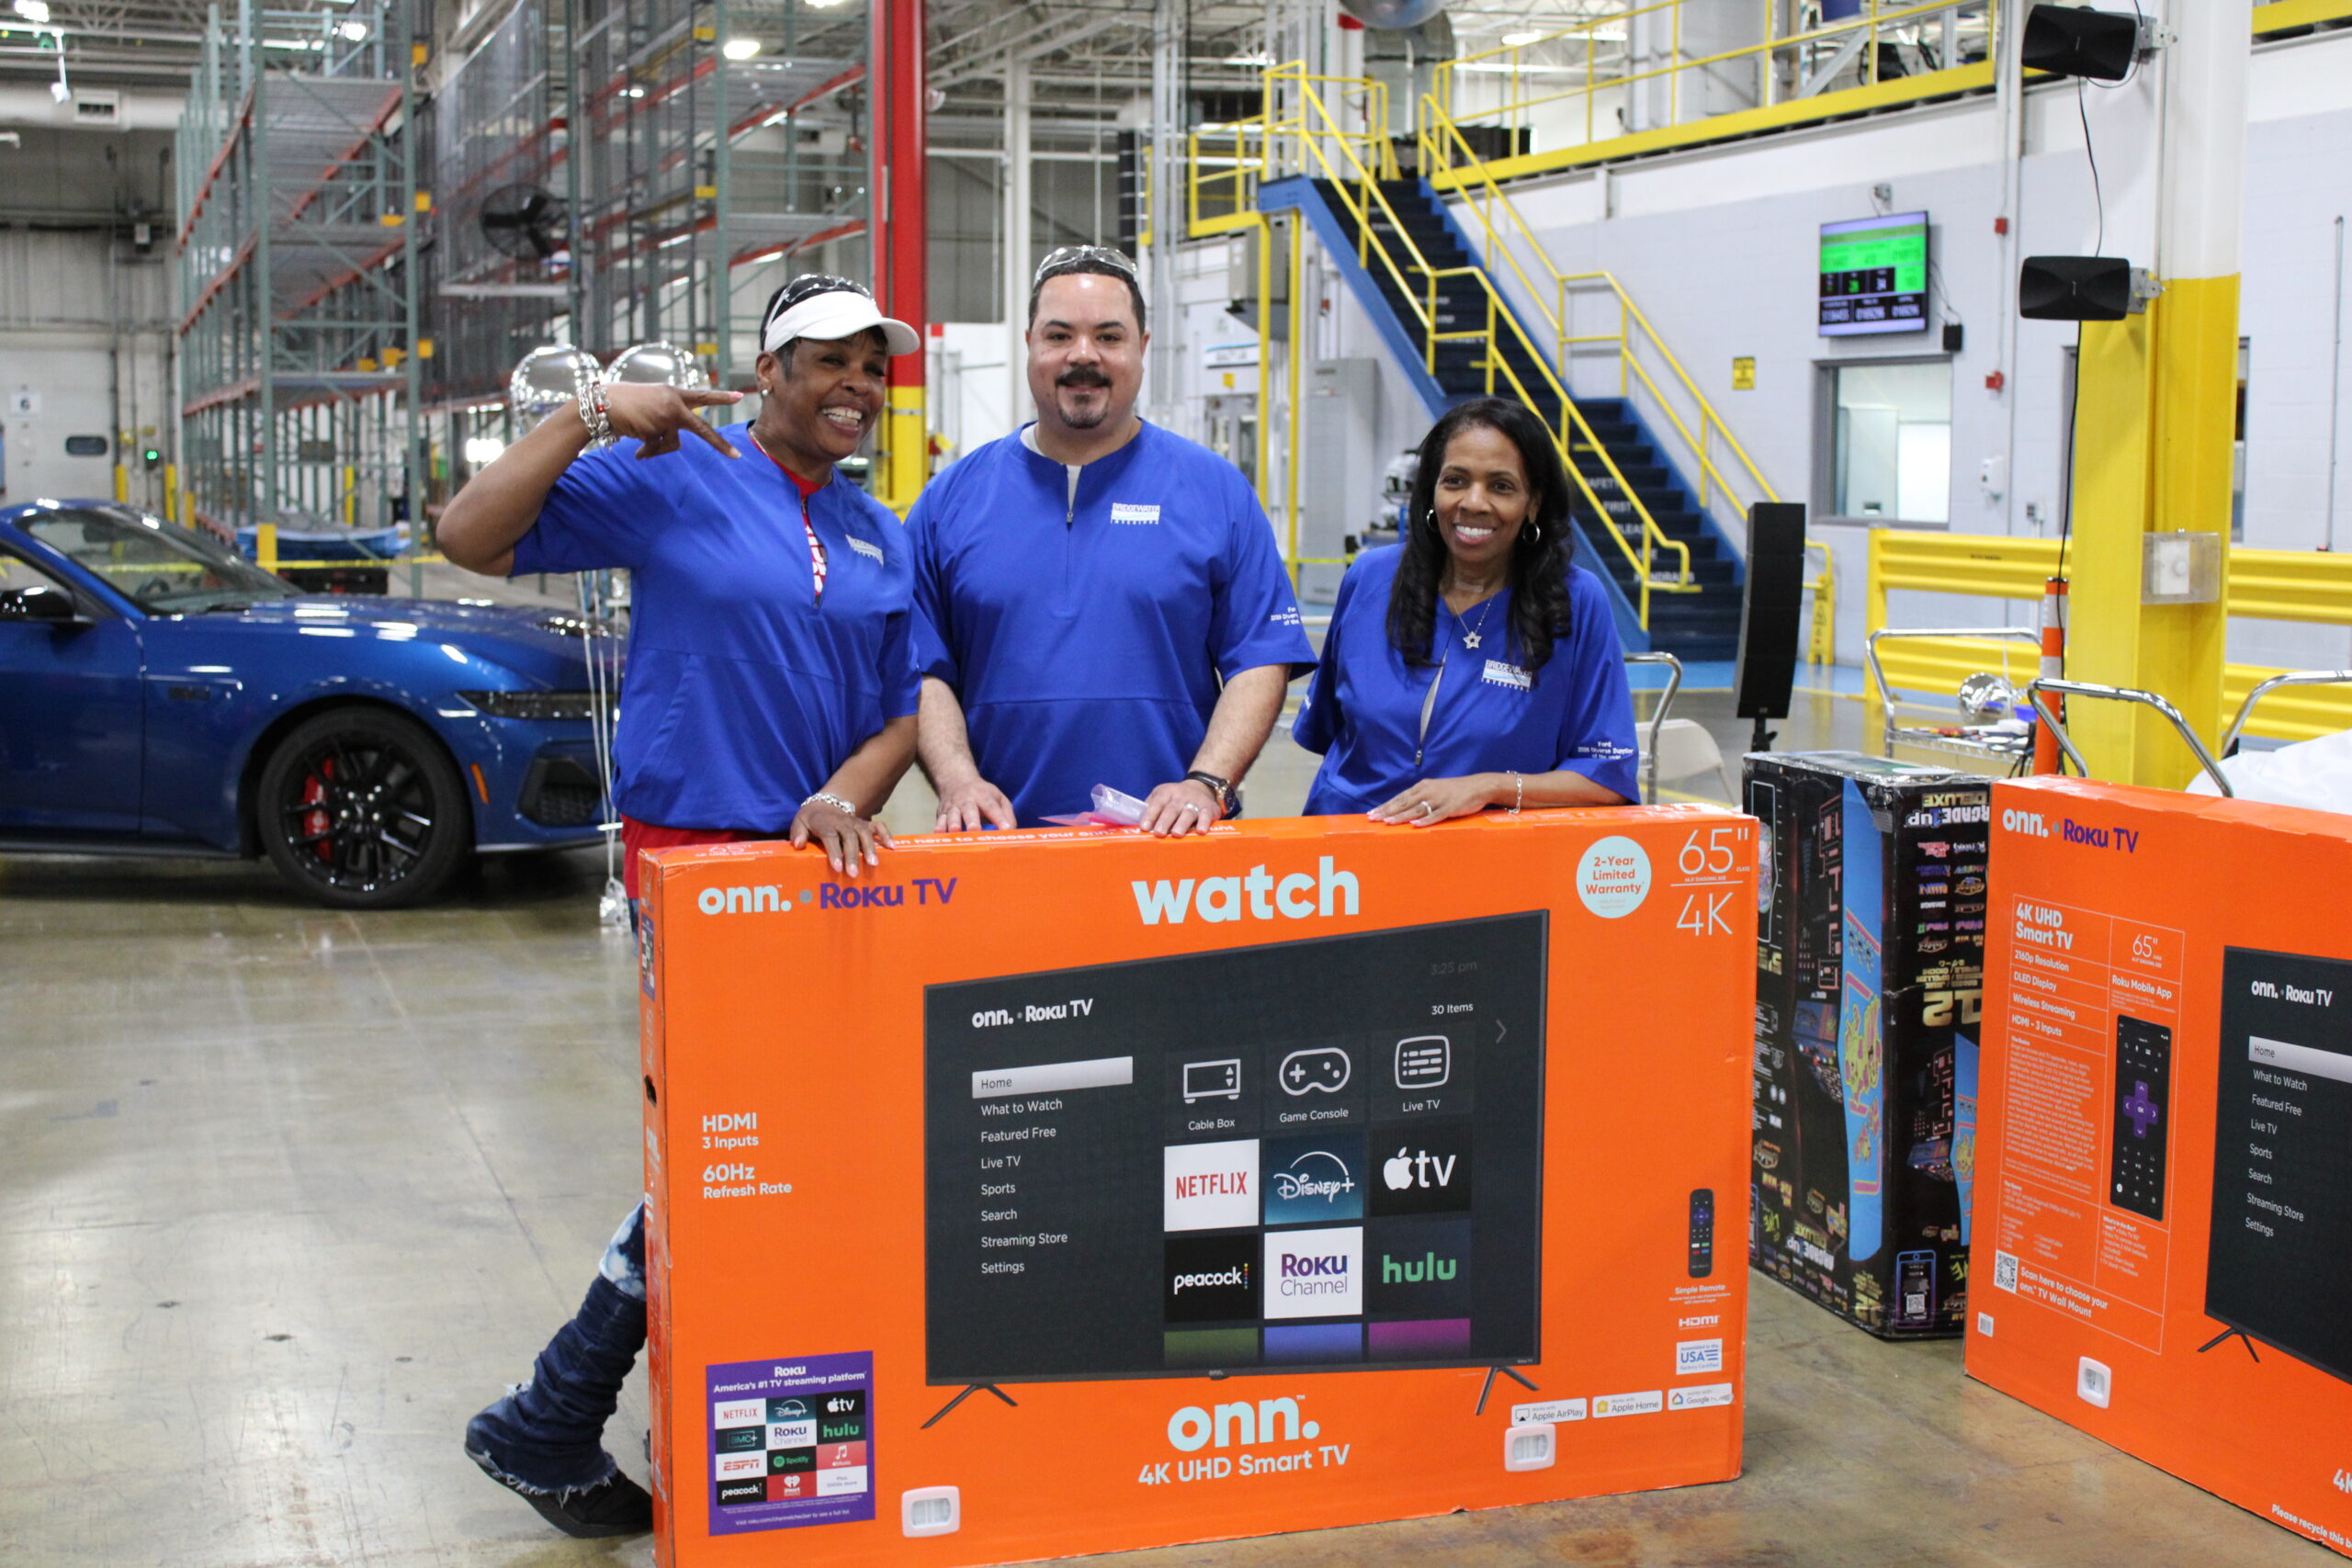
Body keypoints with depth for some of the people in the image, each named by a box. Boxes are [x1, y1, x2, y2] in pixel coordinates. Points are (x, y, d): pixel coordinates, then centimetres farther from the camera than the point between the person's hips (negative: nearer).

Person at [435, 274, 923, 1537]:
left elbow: (904, 710, 11)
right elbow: (471, 537, -10)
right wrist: (587, 417, -18)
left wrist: (843, 796, -9)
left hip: (828, 856, 6)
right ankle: (546, 1428, 9)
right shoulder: (671, 482, -3)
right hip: (694, 850, -6)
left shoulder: (883, 539, 14)